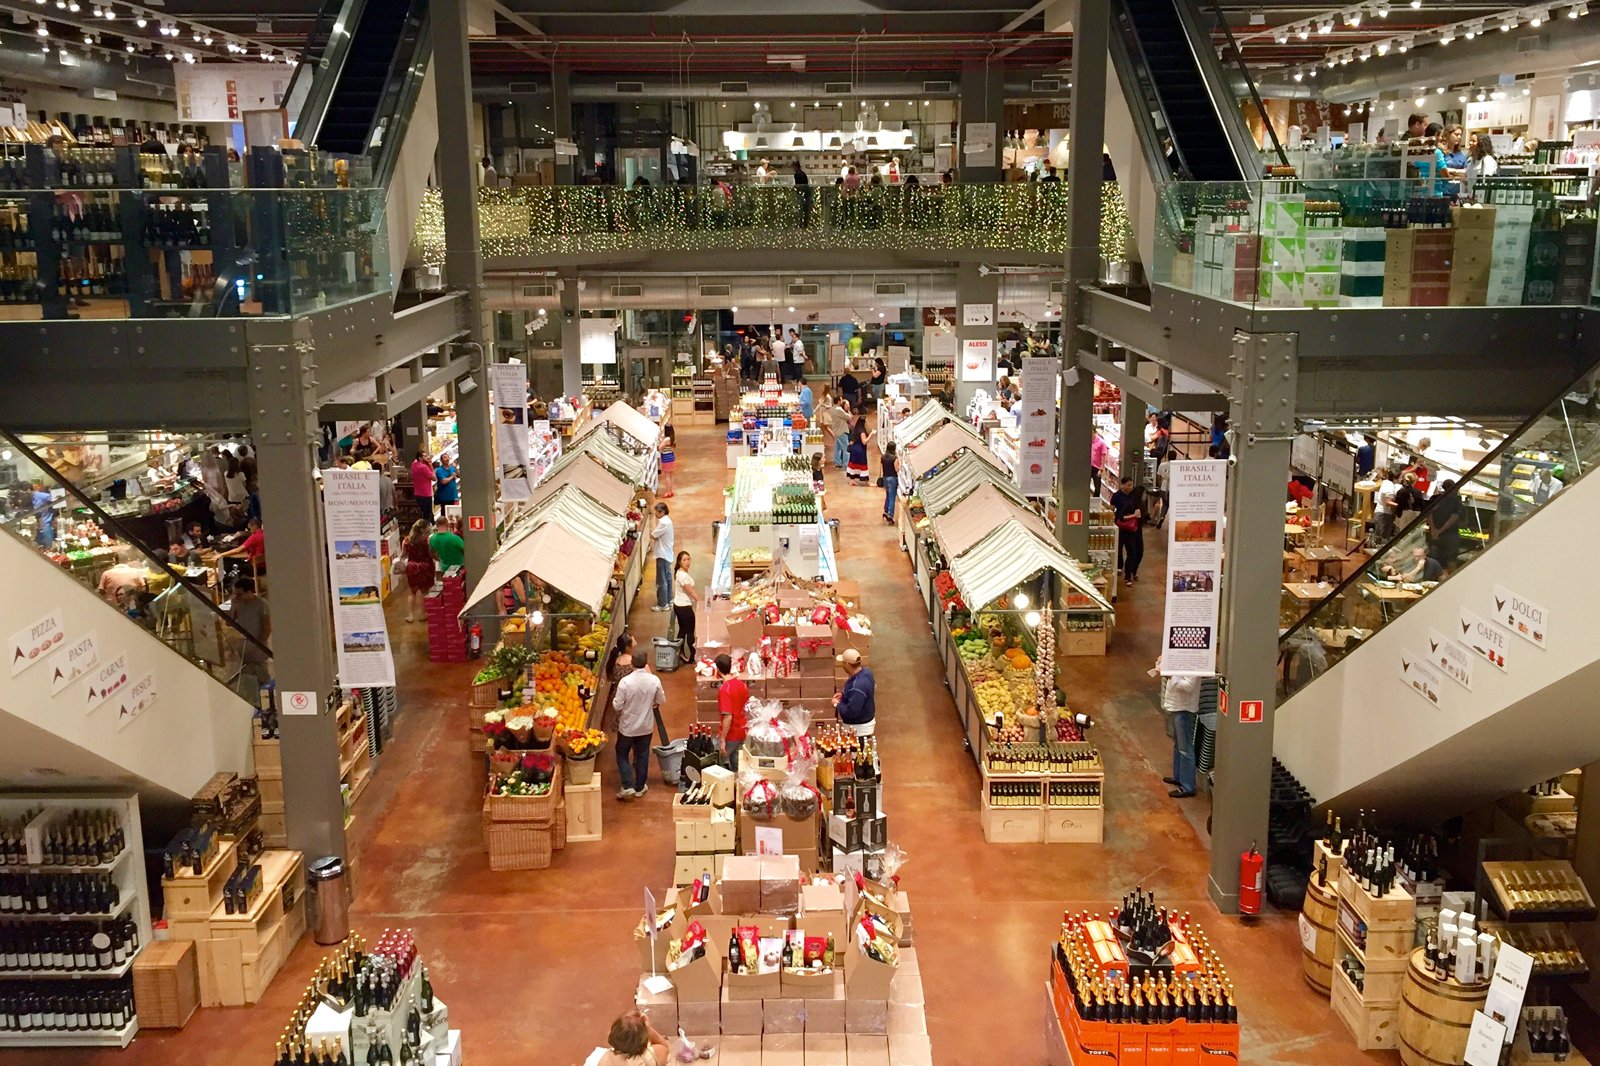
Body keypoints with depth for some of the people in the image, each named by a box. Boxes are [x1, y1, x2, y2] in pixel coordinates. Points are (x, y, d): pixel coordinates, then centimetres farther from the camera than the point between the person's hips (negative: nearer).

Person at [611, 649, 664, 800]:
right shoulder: (654, 680, -16)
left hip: (627, 726, -2)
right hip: (645, 726, 2)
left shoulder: (625, 682, -24)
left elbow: (618, 706, -16)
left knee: (622, 755, 17)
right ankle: (640, 787, 29)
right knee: (642, 756, 18)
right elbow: (661, 700, -1)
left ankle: (627, 786, 11)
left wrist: (619, 716, 3)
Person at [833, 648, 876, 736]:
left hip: (860, 729, -10)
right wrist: (843, 694, 3)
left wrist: (837, 704, -16)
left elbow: (851, 712, -32)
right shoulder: (865, 672, -5)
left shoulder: (858, 686, -35)